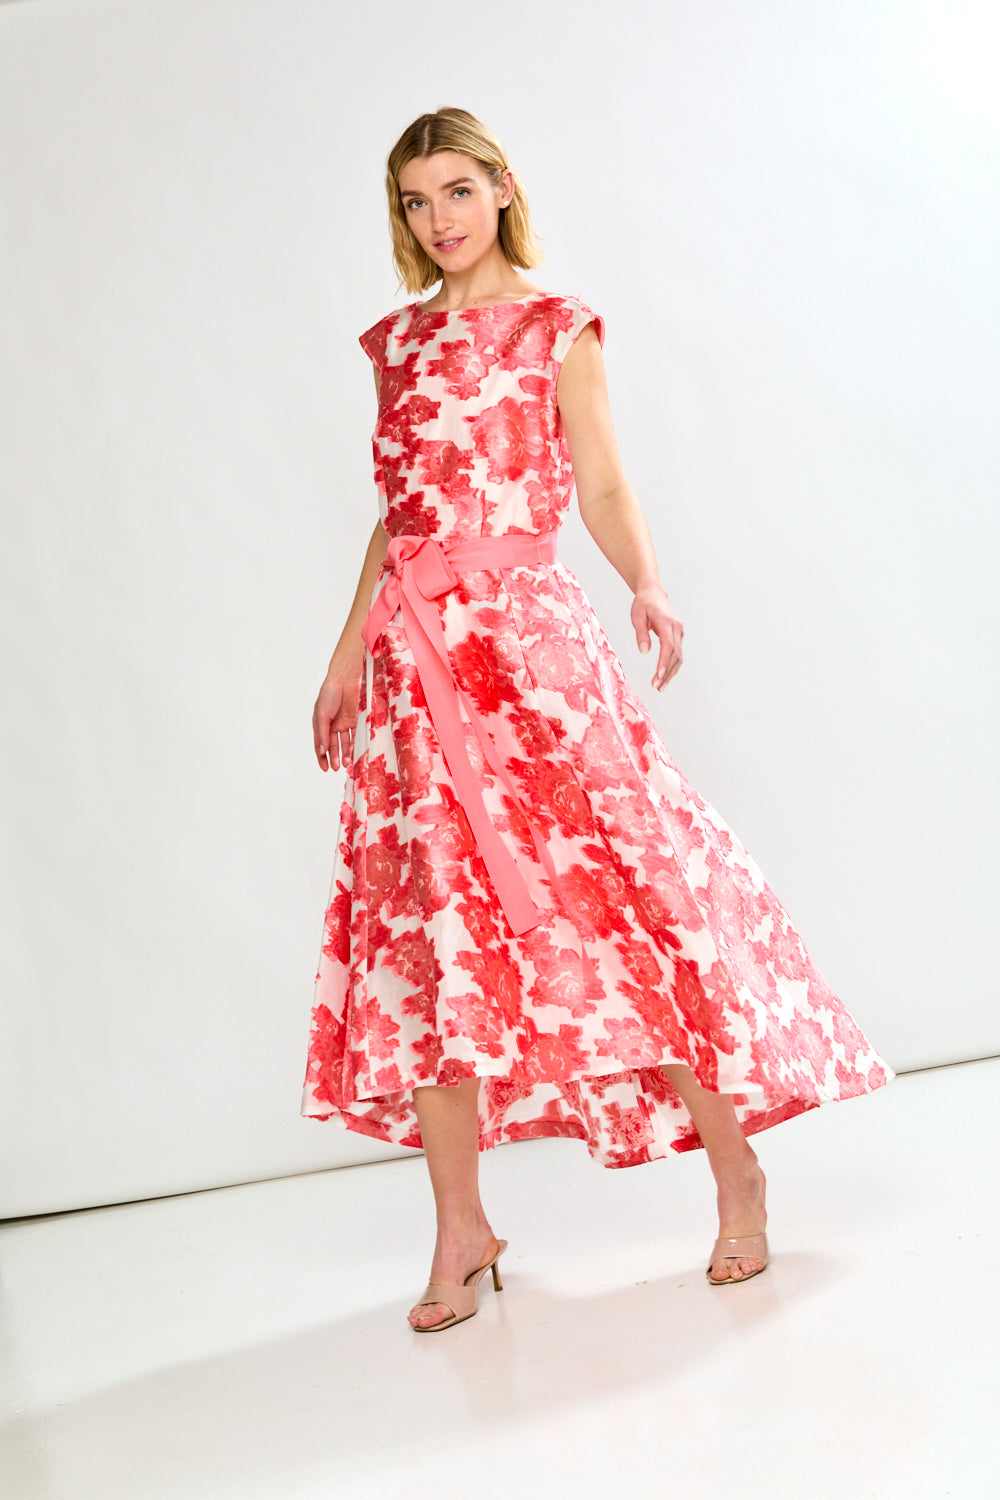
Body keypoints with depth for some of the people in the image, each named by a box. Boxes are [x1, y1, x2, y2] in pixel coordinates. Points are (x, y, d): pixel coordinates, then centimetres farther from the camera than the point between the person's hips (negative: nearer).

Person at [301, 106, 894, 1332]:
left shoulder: (554, 329, 4)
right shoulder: (398, 342, 16)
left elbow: (602, 490, 0)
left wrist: (646, 587, -19)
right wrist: (347, 655, 19)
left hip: (529, 640, -4)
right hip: (414, 657, 5)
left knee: (610, 899, -6)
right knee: (426, 933, 1)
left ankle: (734, 1164, 12)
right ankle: (462, 1232, 10)